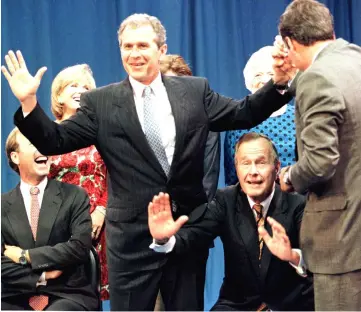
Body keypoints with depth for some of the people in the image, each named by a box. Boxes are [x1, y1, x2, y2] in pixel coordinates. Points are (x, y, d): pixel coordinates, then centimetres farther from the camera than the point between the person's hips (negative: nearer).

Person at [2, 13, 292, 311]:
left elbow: (243, 115, 6)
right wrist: (28, 101, -18)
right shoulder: (100, 103, 0)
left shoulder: (195, 91, 6)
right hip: (132, 236, -2)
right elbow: (56, 141, -4)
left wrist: (277, 83, -9)